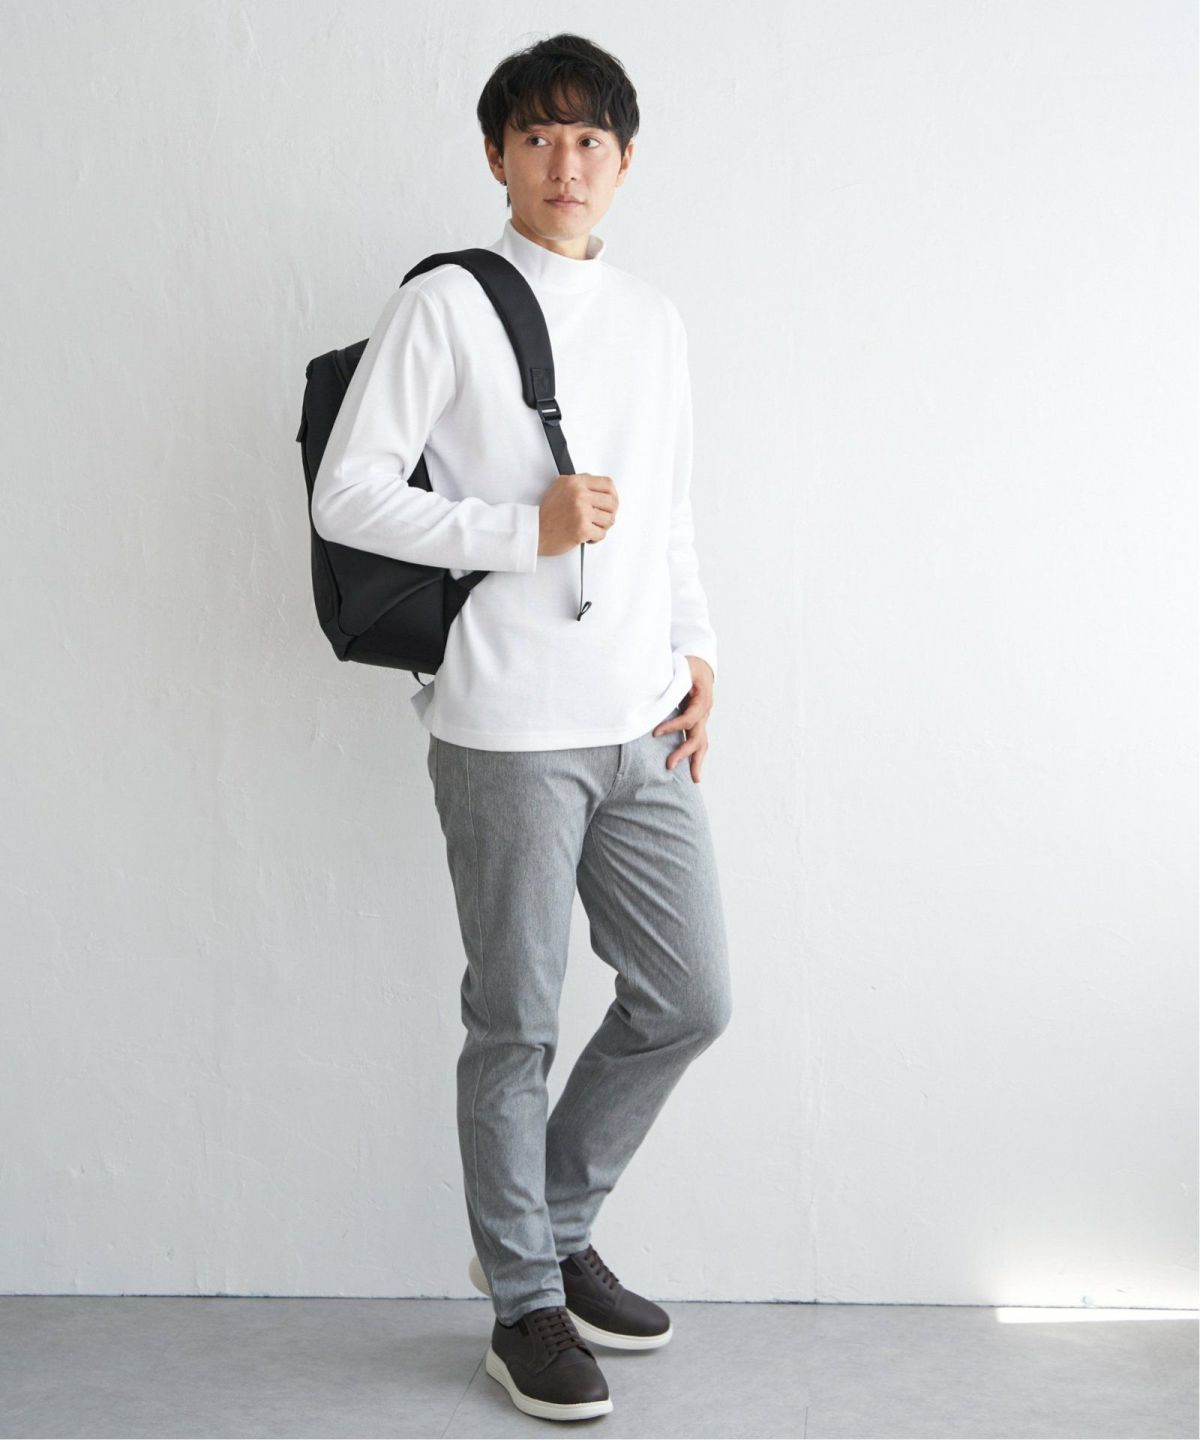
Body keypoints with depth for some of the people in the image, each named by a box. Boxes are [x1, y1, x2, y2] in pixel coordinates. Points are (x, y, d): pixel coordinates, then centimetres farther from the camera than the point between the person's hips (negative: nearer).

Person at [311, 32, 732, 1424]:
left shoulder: (654, 320, 15)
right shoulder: (446, 306, -4)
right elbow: (347, 494, -9)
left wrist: (697, 651, 10)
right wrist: (526, 528, -15)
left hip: (642, 728, 6)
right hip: (509, 728, -6)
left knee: (688, 998, 10)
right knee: (517, 1024, 4)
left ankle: (554, 1229, 31)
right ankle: (525, 1303, 21)